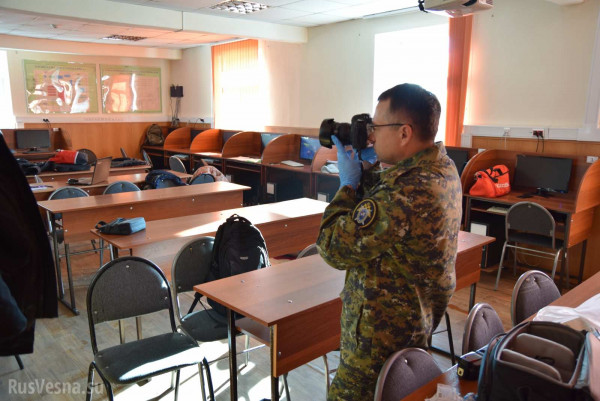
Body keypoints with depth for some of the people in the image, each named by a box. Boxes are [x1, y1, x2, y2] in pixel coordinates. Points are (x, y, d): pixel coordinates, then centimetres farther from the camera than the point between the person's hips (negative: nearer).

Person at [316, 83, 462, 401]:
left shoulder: (406, 193, -33)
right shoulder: (443, 169, 0)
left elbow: (335, 248, -26)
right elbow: (382, 206, 12)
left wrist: (348, 183, -15)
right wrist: (365, 166, -2)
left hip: (383, 335, -10)